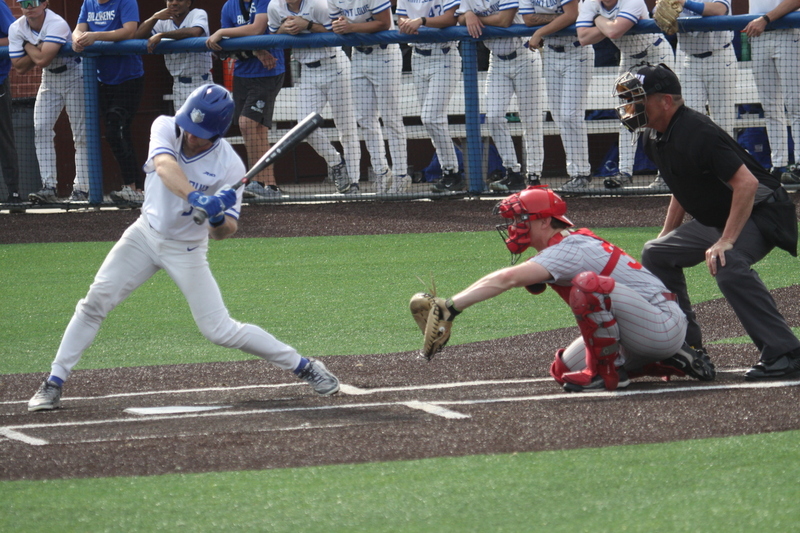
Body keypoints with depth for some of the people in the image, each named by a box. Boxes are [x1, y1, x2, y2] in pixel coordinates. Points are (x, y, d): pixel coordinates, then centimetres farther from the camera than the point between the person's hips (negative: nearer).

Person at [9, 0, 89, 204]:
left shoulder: (57, 24, -28)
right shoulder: (16, 29, -9)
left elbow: (42, 59, -37)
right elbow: (19, 68, -8)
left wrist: (28, 46, -18)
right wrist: (36, 50, -21)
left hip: (74, 76, -6)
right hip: (49, 78, 6)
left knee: (81, 133, -7)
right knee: (41, 130, -7)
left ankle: (81, 188, -6)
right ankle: (49, 187, -8)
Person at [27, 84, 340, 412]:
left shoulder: (230, 166, -20)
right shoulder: (166, 128, -16)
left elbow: (223, 232, -17)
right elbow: (164, 165, -39)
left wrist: (219, 219, -41)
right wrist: (196, 198, -56)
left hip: (187, 250, -2)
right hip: (145, 235, 2)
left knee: (220, 330, -5)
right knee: (96, 300, -13)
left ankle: (303, 366, 11)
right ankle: (53, 383, -4)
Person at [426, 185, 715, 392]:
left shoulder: (570, 249, -20)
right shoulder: (572, 243, 11)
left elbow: (507, 279, -31)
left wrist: (452, 306, -36)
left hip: (665, 324, -11)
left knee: (588, 284, -30)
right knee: (563, 370, 12)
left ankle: (607, 372, -15)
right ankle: (670, 363, 12)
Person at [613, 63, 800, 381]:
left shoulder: (696, 134, -26)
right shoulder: (655, 138, 4)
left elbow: (747, 184, -33)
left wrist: (726, 241, -36)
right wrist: (666, 235, 20)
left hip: (760, 212, -11)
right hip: (715, 220, 11)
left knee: (727, 265, -37)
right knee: (657, 255, 17)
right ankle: (687, 347, 20)